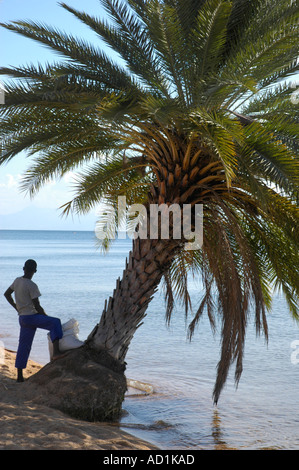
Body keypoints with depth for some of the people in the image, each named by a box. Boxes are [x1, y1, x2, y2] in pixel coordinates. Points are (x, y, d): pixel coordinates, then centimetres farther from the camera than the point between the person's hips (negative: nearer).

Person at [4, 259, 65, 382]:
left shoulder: (17, 281, 8)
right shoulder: (32, 286, -16)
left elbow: (6, 294, 23)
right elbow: (37, 306, -15)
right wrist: (46, 317, 1)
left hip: (22, 317, 8)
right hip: (31, 316, -8)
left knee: (23, 346, 11)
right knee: (55, 322, -10)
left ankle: (20, 375, 13)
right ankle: (56, 352, -26)